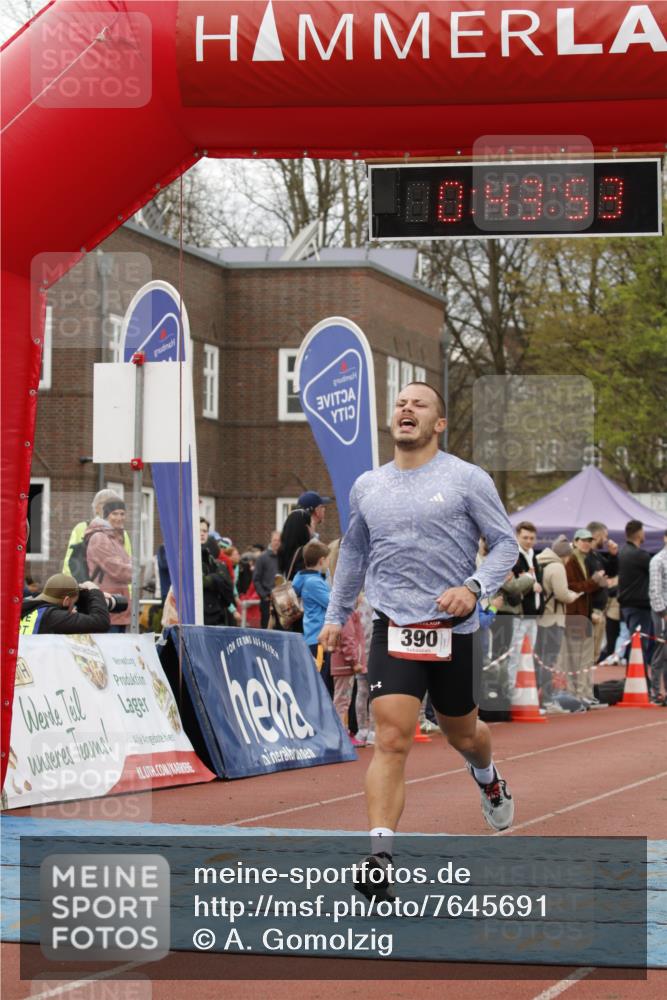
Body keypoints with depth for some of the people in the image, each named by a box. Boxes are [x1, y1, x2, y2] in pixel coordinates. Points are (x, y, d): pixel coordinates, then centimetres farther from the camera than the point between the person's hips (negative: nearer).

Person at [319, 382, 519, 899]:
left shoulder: (467, 479, -3)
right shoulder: (367, 486, 9)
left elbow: (506, 542, -1)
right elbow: (353, 552, 24)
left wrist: (473, 587, -17)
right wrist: (337, 614, 24)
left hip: (454, 631, -1)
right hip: (393, 629, 1)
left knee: (462, 734, 17)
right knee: (392, 740, -15)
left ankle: (488, 778, 55)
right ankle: (380, 859, -21)